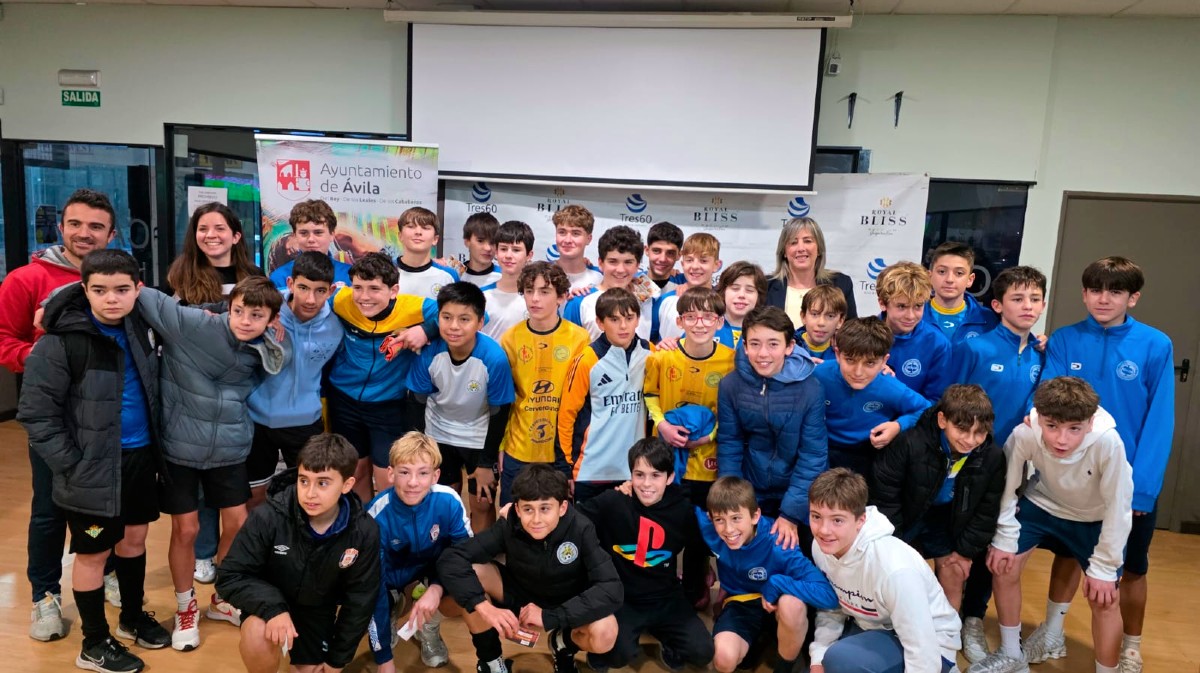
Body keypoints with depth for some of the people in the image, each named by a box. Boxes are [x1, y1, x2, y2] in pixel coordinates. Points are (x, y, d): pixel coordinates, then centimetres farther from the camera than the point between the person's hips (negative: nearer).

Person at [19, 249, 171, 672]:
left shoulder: (140, 326, 0)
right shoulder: (59, 342, -18)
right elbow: (35, 415, -14)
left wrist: (157, 446, 9)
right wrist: (73, 467, -15)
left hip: (141, 456, 6)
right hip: (95, 468, -6)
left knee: (134, 538, 20)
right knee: (93, 553, 9)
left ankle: (133, 616, 41)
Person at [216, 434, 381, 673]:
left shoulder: (364, 533, -24)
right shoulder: (269, 517, -29)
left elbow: (359, 601, -10)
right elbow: (230, 577, -21)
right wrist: (273, 607, -38)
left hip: (317, 612, 3)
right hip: (271, 602, -2)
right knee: (258, 636, -34)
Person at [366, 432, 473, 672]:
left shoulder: (449, 501, -29)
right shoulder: (377, 515, -30)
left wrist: (437, 588, -35)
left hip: (436, 570, 0)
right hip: (393, 575, 0)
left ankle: (429, 627, 8)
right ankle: (393, 607, 10)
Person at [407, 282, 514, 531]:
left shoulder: (494, 358, -31)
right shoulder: (429, 352, -25)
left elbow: (499, 413, -18)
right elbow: (417, 401, -9)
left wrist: (487, 462, -10)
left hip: (480, 437, -2)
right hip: (439, 434, 2)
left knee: (482, 503, 6)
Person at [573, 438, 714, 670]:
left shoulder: (683, 511, -8)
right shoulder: (611, 502, -16)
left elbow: (699, 552, 10)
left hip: (666, 599, 3)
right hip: (620, 598, -2)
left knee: (702, 652, -13)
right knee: (621, 654, -26)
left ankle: (669, 649, 22)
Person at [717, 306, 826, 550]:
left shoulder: (809, 389, -18)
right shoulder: (731, 385, -13)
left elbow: (813, 456, -14)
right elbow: (729, 448, -6)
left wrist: (791, 513, -16)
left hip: (799, 500, -1)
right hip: (749, 496, 2)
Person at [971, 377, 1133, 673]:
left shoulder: (1108, 442, -39)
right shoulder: (1024, 435, -34)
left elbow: (1118, 507, -25)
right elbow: (1006, 485, -15)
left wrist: (1103, 567, -17)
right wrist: (1004, 539, -8)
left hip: (1096, 518, -2)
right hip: (1044, 503, 2)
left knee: (1104, 599, -7)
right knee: (1003, 567, 0)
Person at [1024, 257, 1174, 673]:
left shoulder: (1156, 346, -12)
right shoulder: (1065, 341, -6)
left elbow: (1159, 423, -13)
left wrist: (1141, 487, -19)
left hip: (1132, 479, -1)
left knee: (1131, 567, 14)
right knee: (1068, 552, 17)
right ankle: (1052, 631, 35)